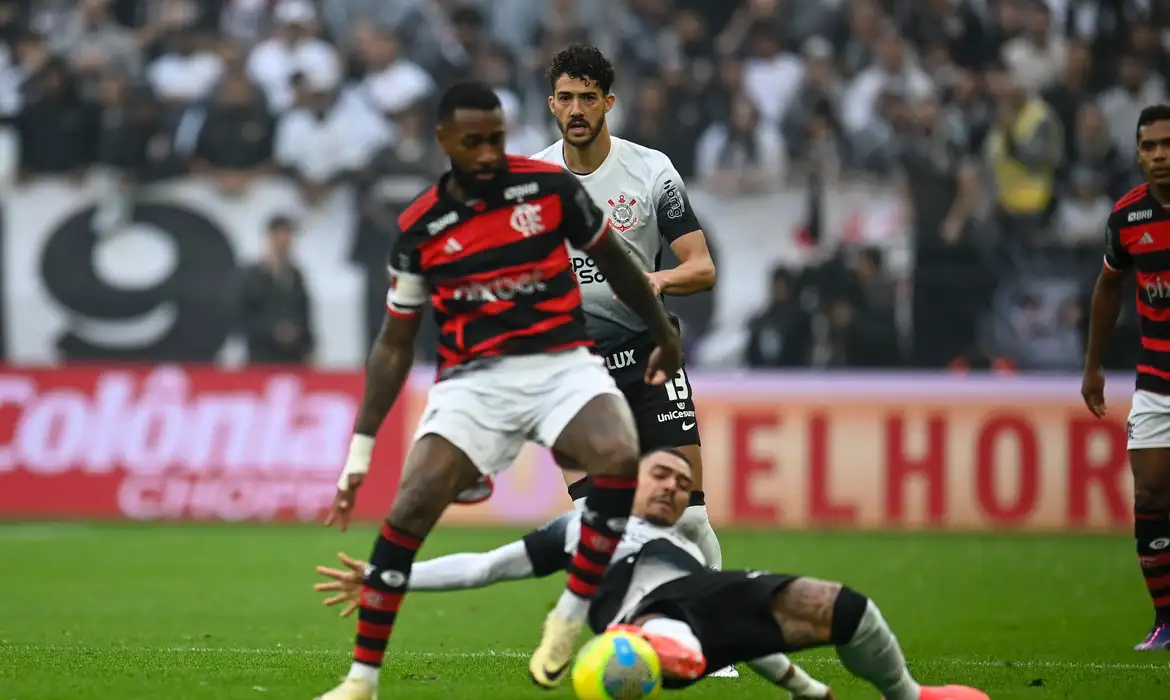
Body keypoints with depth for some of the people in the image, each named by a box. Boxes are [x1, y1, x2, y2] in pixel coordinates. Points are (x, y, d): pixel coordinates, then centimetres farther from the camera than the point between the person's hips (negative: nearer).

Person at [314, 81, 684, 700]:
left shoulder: (550, 187, -2)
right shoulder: (420, 229, 0)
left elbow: (614, 262, 15)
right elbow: (395, 344, 8)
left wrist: (665, 335, 24)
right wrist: (360, 450, 4)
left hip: (562, 365, 0)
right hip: (475, 380, 0)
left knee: (620, 458, -31)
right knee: (409, 508, -19)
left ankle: (571, 615, -12)